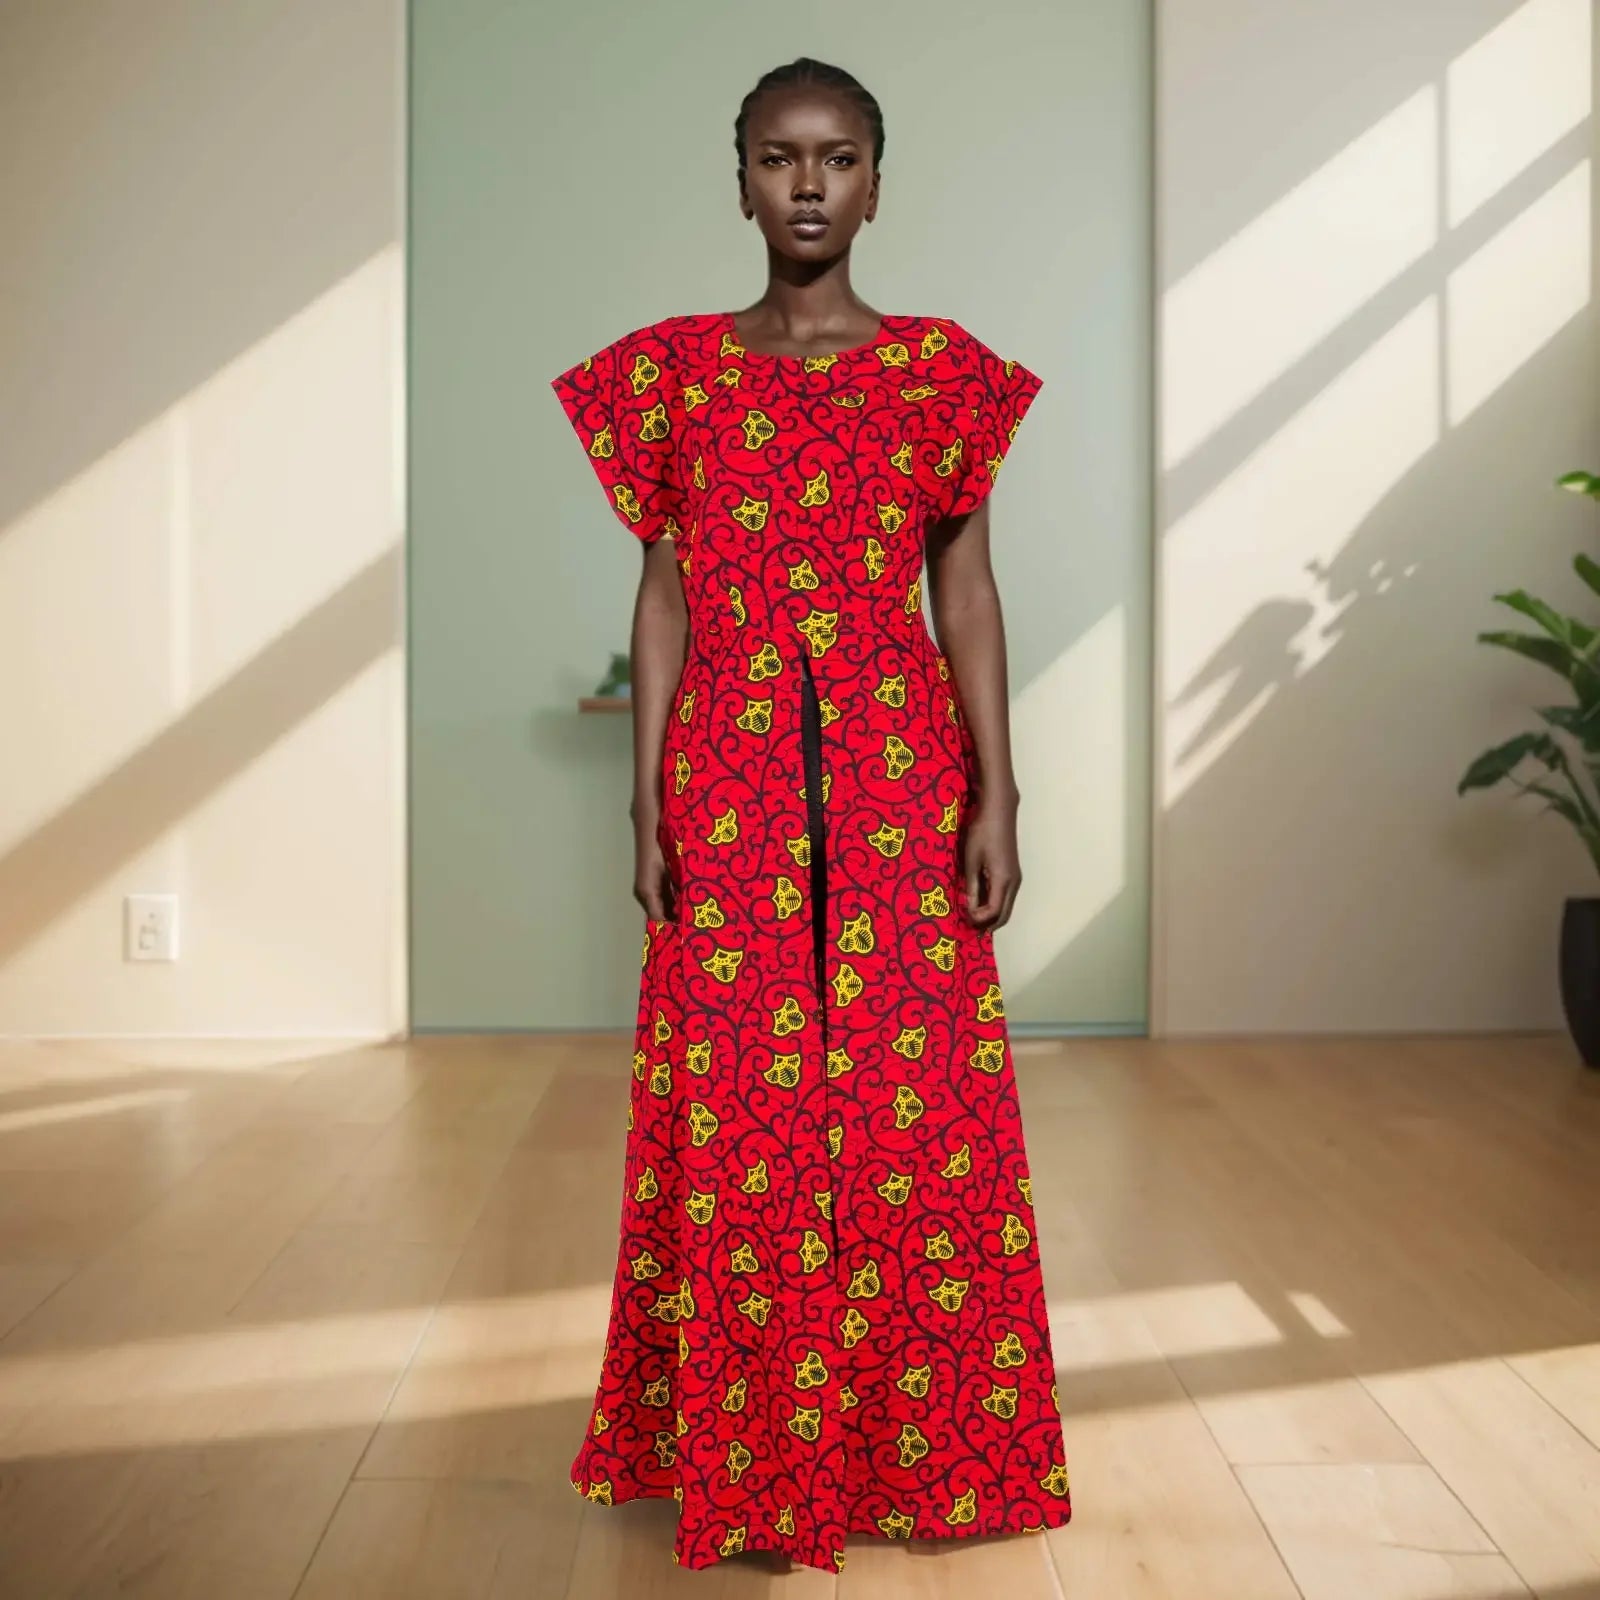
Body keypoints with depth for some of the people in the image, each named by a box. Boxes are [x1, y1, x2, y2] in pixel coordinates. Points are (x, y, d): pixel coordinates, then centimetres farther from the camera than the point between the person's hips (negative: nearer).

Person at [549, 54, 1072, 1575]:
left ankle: (915, 1440, 22)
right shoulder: (675, 367, 7)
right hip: (731, 780, 0)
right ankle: (742, 1447, 22)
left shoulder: (942, 368, 6)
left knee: (915, 1104, 4)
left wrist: (996, 796, -2)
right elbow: (664, 593, 5)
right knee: (733, 1112, 5)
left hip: (900, 779, 0)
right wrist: (647, 801, -1)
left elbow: (966, 589, 4)